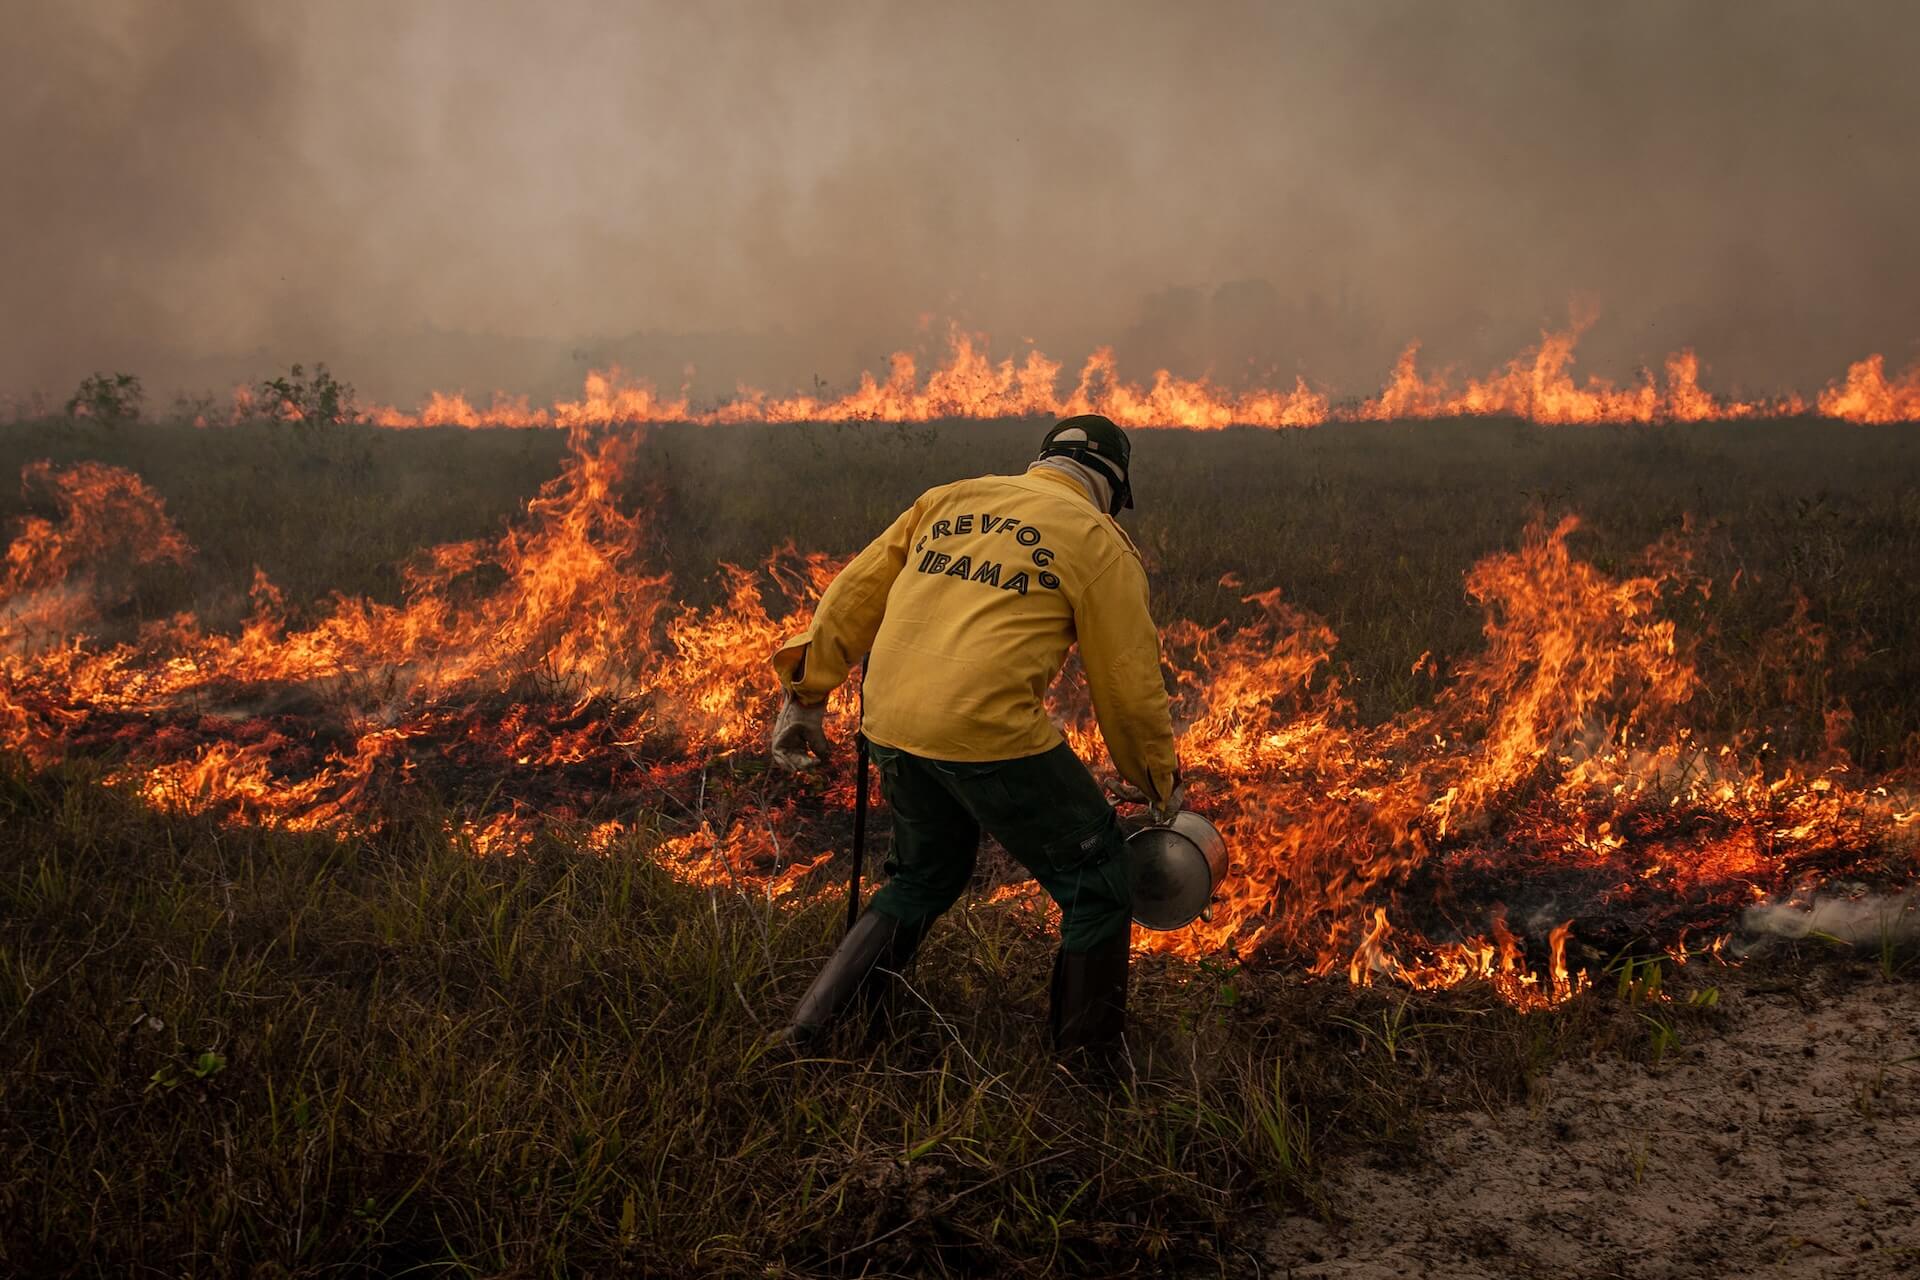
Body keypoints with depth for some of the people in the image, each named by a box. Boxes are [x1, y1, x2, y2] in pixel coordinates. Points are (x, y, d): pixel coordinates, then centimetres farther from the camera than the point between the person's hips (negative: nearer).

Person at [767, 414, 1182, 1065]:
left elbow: (852, 596, 17)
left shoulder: (947, 499, 19)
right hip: (990, 731, -6)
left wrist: (807, 695, 23)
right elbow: (1130, 684, 6)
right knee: (1097, 883, 12)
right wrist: (1160, 785, 19)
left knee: (924, 877, 28)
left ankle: (811, 1028, 27)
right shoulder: (1098, 542, 5)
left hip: (891, 725, 6)